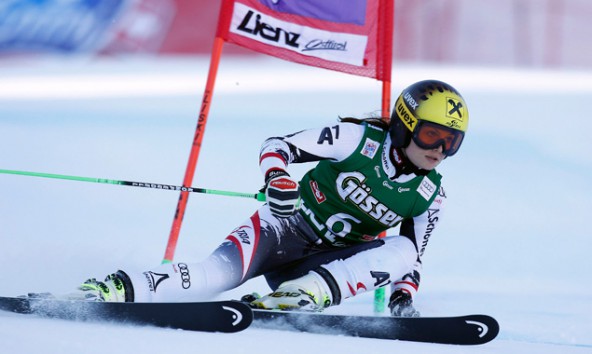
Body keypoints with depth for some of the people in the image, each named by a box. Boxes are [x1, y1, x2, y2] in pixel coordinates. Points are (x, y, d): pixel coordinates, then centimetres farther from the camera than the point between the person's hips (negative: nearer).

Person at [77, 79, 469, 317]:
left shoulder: (430, 195, 1)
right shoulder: (361, 139, -10)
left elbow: (413, 258, 9)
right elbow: (278, 147, -10)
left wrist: (403, 296, -11)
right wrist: (278, 181, -31)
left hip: (331, 262, 4)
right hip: (286, 228, -4)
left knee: (400, 250, -25)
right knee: (220, 273, -32)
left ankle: (307, 293, -39)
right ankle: (121, 290, -34)